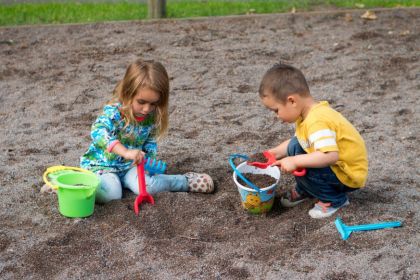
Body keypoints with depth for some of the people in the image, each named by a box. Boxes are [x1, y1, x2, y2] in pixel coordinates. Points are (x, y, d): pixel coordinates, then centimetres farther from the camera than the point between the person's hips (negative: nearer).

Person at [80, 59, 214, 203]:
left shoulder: (152, 117, -7)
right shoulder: (114, 111, -25)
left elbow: (151, 144, 7)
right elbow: (98, 132, -43)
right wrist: (125, 152, -53)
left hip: (129, 166, 4)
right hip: (102, 164, -4)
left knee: (147, 187, -23)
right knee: (110, 194, -34)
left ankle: (186, 181, -2)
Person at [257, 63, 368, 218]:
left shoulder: (317, 121, -32)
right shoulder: (307, 113, -2)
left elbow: (331, 156, -42)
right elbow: (299, 141, 14)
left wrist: (295, 162, -36)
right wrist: (276, 152, 6)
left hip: (348, 176, -9)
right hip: (335, 165, 9)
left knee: (301, 167, -25)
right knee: (295, 146, 6)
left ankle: (334, 199, -4)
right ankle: (303, 191, 21)